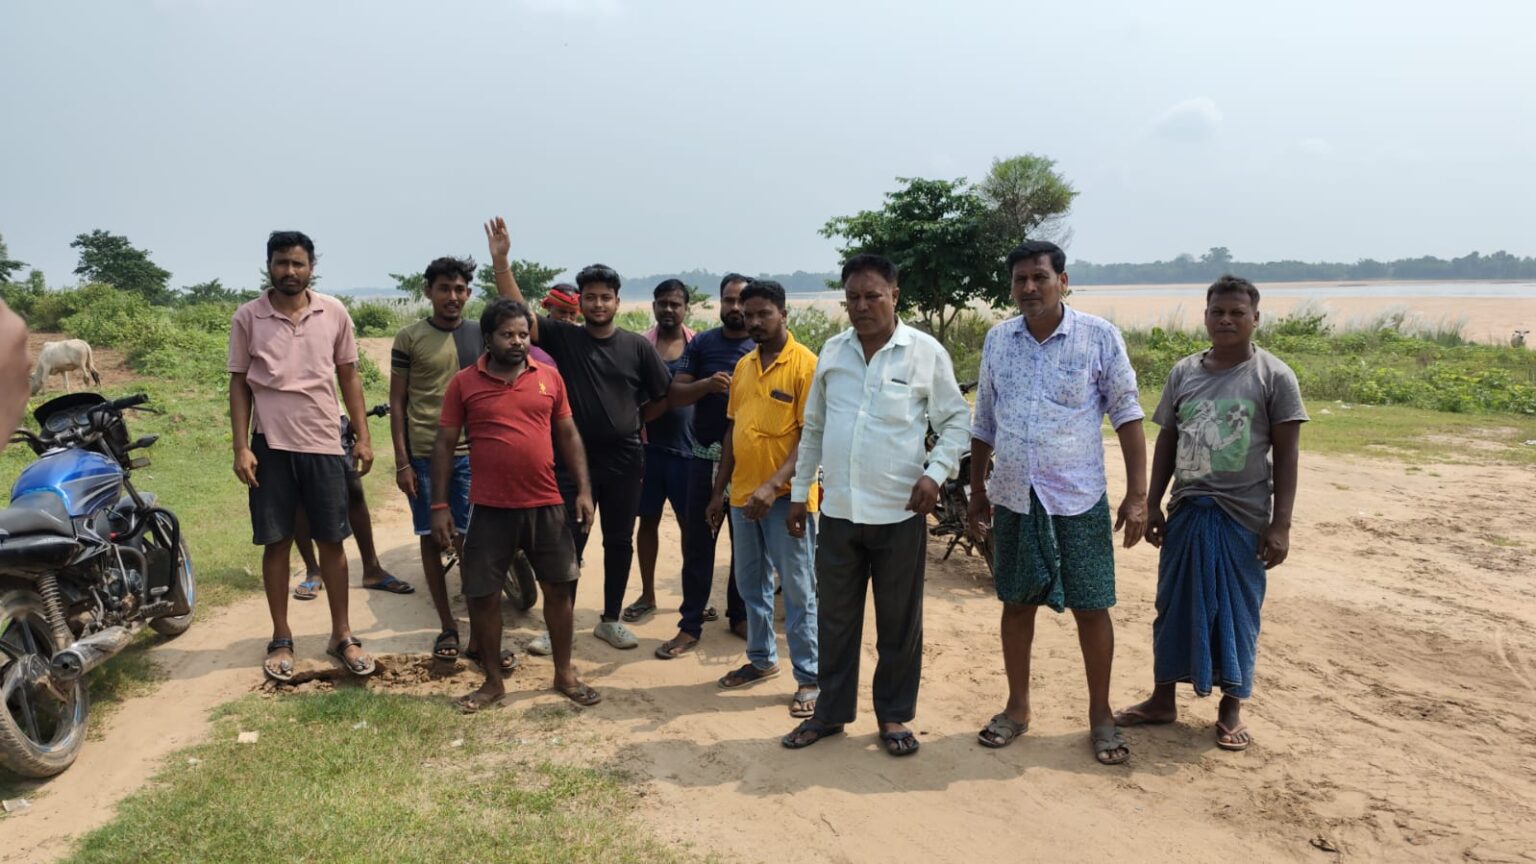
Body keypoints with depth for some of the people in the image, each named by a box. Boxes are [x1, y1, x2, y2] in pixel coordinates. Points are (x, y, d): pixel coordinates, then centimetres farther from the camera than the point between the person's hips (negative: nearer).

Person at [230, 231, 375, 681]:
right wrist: (241, 448, -5)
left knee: (331, 541, 7)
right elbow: (239, 385, 3)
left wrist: (363, 436, 2)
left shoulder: (334, 313, 1)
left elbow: (349, 377, 7)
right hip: (270, 445, 0)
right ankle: (281, 639, 20)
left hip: (324, 443, 1)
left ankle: (341, 635, 18)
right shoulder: (247, 317, -1)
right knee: (276, 543, 7)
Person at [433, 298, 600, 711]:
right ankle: (493, 681, 23)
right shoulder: (464, 383, -2)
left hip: (546, 504, 1)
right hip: (490, 508, -1)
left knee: (560, 586, 8)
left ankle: (565, 673, 25)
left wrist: (584, 489, 0)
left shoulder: (549, 376, 3)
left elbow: (568, 434, 8)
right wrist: (440, 505, -5)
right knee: (482, 595, 5)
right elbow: (444, 444, 0)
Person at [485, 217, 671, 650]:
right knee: (567, 544, 4)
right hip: (574, 458, -1)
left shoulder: (637, 346, -1)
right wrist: (501, 260, -22)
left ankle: (611, 620, 27)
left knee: (619, 542, 12)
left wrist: (632, 421, 6)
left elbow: (662, 396, 8)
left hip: (624, 460, 2)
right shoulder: (563, 337, -3)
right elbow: (518, 310, -13)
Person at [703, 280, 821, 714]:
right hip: (743, 494, 7)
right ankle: (761, 658, 33)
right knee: (751, 583, 17)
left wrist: (773, 486, -24)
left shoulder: (806, 364, -10)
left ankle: (809, 678, 11)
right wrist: (719, 489, 14)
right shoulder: (743, 366, 11)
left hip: (787, 497, -7)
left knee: (798, 589, 2)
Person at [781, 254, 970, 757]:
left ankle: (894, 715, 25)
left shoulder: (926, 352, -5)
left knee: (899, 622, 9)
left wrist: (935, 472, -16)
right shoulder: (832, 351, 7)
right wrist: (799, 491, 13)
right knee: (834, 619, 13)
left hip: (899, 512, -3)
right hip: (837, 510, 4)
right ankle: (832, 711, 27)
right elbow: (813, 427, 13)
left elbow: (956, 420, -1)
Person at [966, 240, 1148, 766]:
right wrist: (978, 492, 13)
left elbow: (1127, 415, -4)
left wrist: (1137, 493, -10)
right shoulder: (997, 340, 4)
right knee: (1017, 603, 12)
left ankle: (1100, 715, 22)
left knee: (1091, 607, 5)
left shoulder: (1099, 337, -6)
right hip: (1013, 499, 3)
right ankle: (1017, 707, 28)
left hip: (1078, 500, -3)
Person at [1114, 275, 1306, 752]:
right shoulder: (1184, 372, 6)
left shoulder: (1274, 376, -4)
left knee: (1237, 610, 6)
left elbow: (1286, 453, -5)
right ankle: (1163, 699, 24)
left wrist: (1280, 524, -10)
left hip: (1244, 515, -3)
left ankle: (1231, 709, 22)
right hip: (1187, 511, 4)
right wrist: (1153, 504, 7)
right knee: (1175, 604, 10)